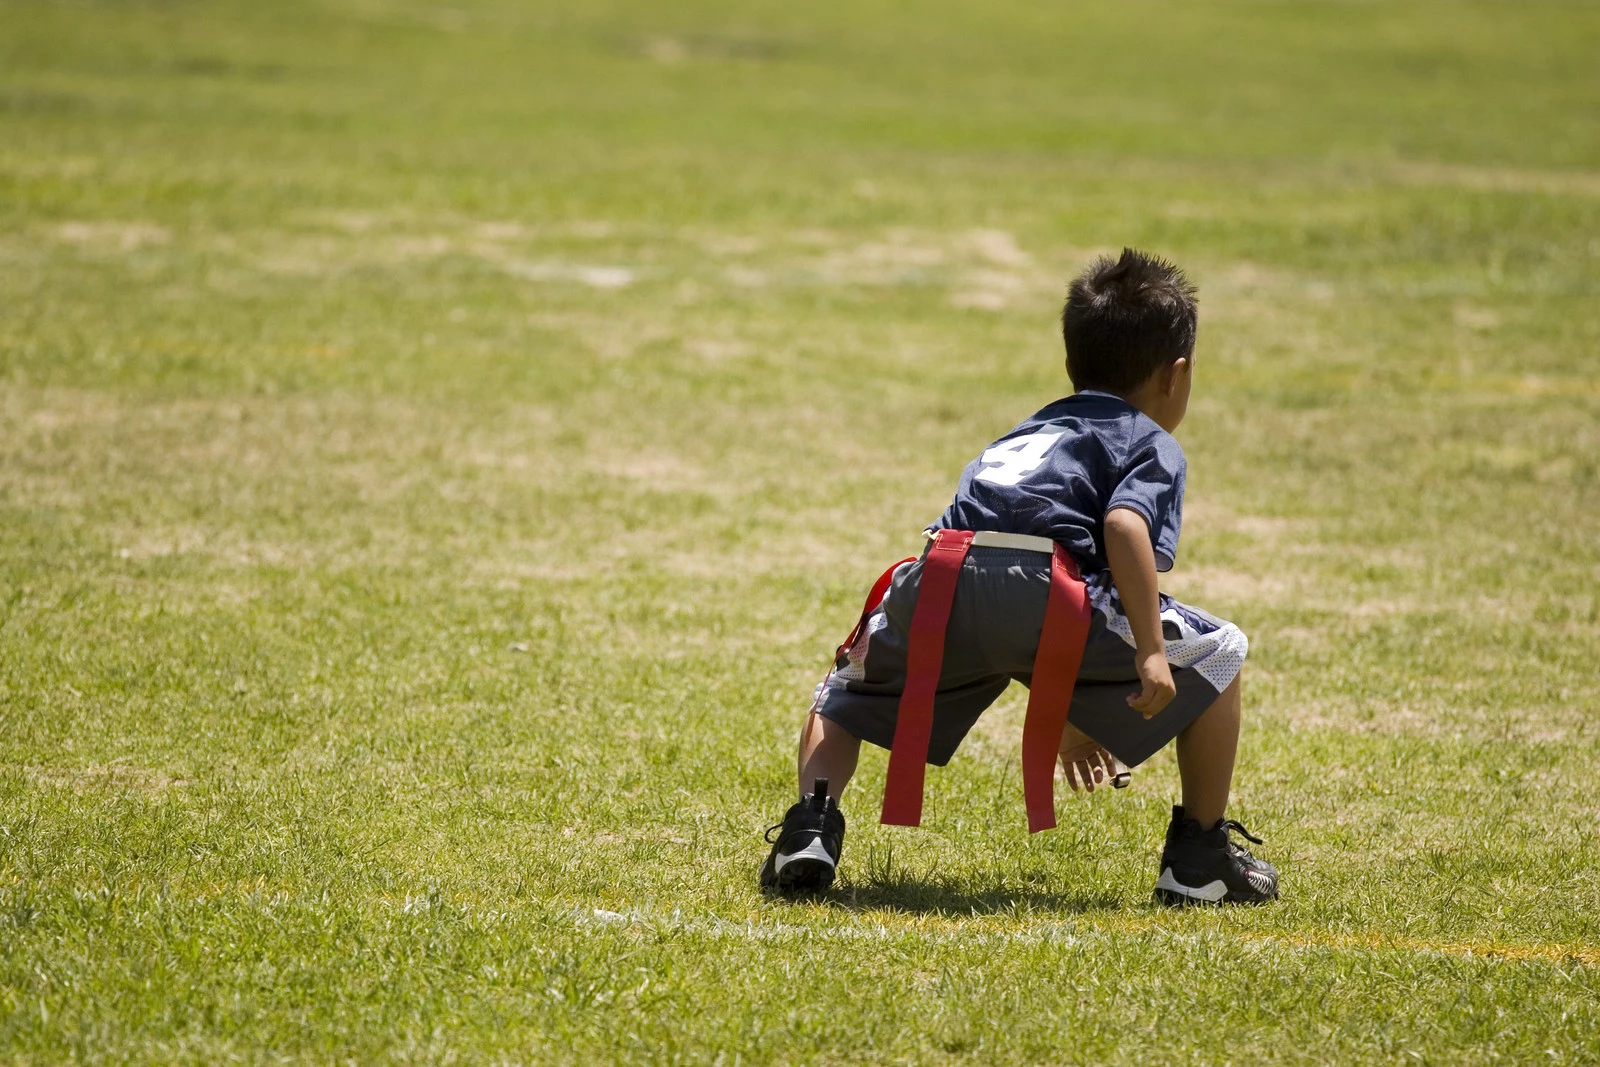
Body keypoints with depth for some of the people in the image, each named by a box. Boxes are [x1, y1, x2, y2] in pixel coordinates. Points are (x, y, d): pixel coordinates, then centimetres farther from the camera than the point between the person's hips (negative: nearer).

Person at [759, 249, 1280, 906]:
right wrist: (1151, 651, -10)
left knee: (843, 697, 32)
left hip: (940, 583, 5)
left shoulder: (1032, 430, 40)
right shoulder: (1153, 445, 19)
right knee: (1217, 655, 17)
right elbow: (1124, 524, -7)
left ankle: (813, 818, 5)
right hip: (1046, 587, -5)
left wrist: (1062, 715, 56)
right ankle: (1201, 857, 17)